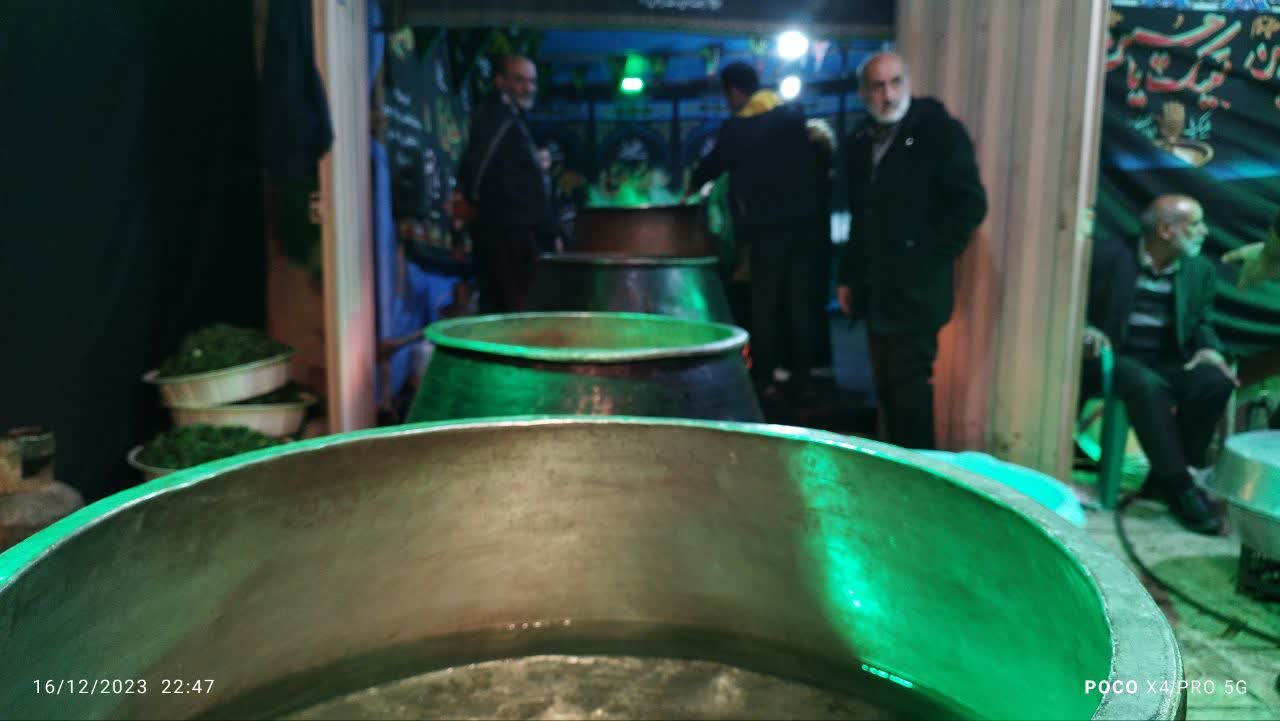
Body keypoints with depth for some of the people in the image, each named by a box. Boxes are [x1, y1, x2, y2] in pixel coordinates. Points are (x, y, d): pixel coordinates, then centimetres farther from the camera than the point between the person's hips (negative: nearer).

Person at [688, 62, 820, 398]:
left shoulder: (738, 127, -7)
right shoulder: (793, 114, 7)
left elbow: (713, 163, 5)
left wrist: (692, 186, 23)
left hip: (767, 225, -5)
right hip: (803, 219, 5)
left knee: (765, 304, 3)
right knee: (799, 300, 11)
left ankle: (764, 377, 5)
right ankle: (802, 374, 15)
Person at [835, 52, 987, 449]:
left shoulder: (940, 131, -6)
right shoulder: (859, 143, 13)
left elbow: (970, 204, -10)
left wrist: (931, 256, -12)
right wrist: (847, 276, 16)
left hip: (916, 291, -6)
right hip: (876, 291, 7)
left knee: (909, 384, -6)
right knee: (887, 386, 13)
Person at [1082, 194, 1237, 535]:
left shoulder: (1201, 271, 12)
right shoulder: (1107, 254, -4)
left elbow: (1201, 324, 18)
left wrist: (1209, 349, -5)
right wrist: (1085, 329, -21)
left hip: (1167, 364, 5)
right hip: (1113, 357, -5)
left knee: (1216, 382, -26)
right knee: (1148, 385, -37)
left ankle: (1163, 479, -13)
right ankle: (1180, 488, -28)